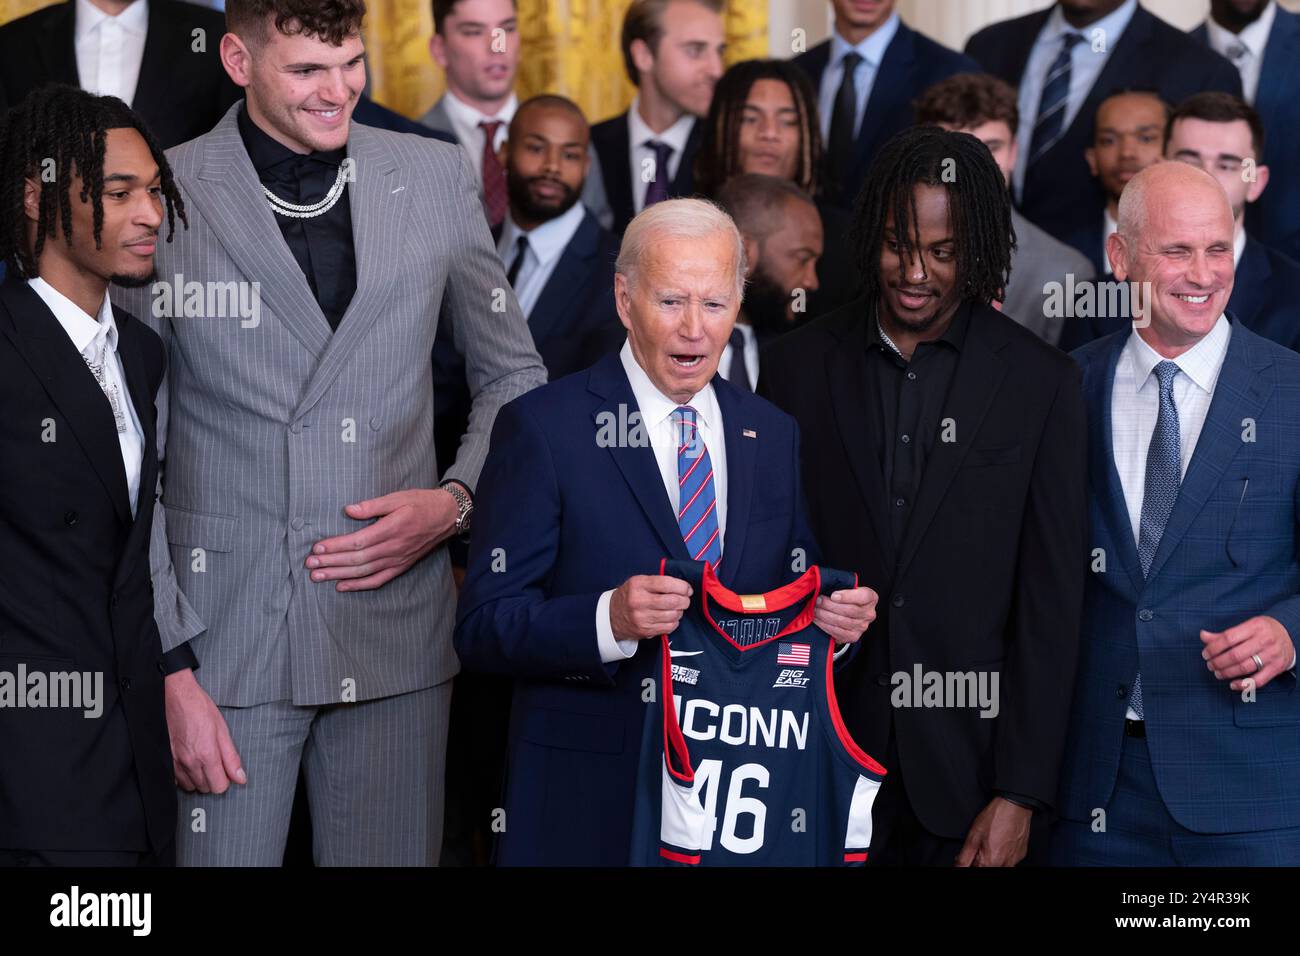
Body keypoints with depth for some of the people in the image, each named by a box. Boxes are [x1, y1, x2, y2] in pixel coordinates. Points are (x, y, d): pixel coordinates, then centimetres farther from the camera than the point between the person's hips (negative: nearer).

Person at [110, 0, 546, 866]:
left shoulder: (436, 178, 6)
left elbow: (516, 380, 17)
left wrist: (455, 501, -2)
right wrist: (168, 667, -8)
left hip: (397, 629, 3)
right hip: (225, 640, -3)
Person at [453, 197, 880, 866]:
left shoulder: (773, 437, 8)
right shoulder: (541, 428, -8)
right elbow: (482, 628, -13)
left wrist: (835, 618, -9)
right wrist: (609, 619, -29)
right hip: (587, 800, -4)